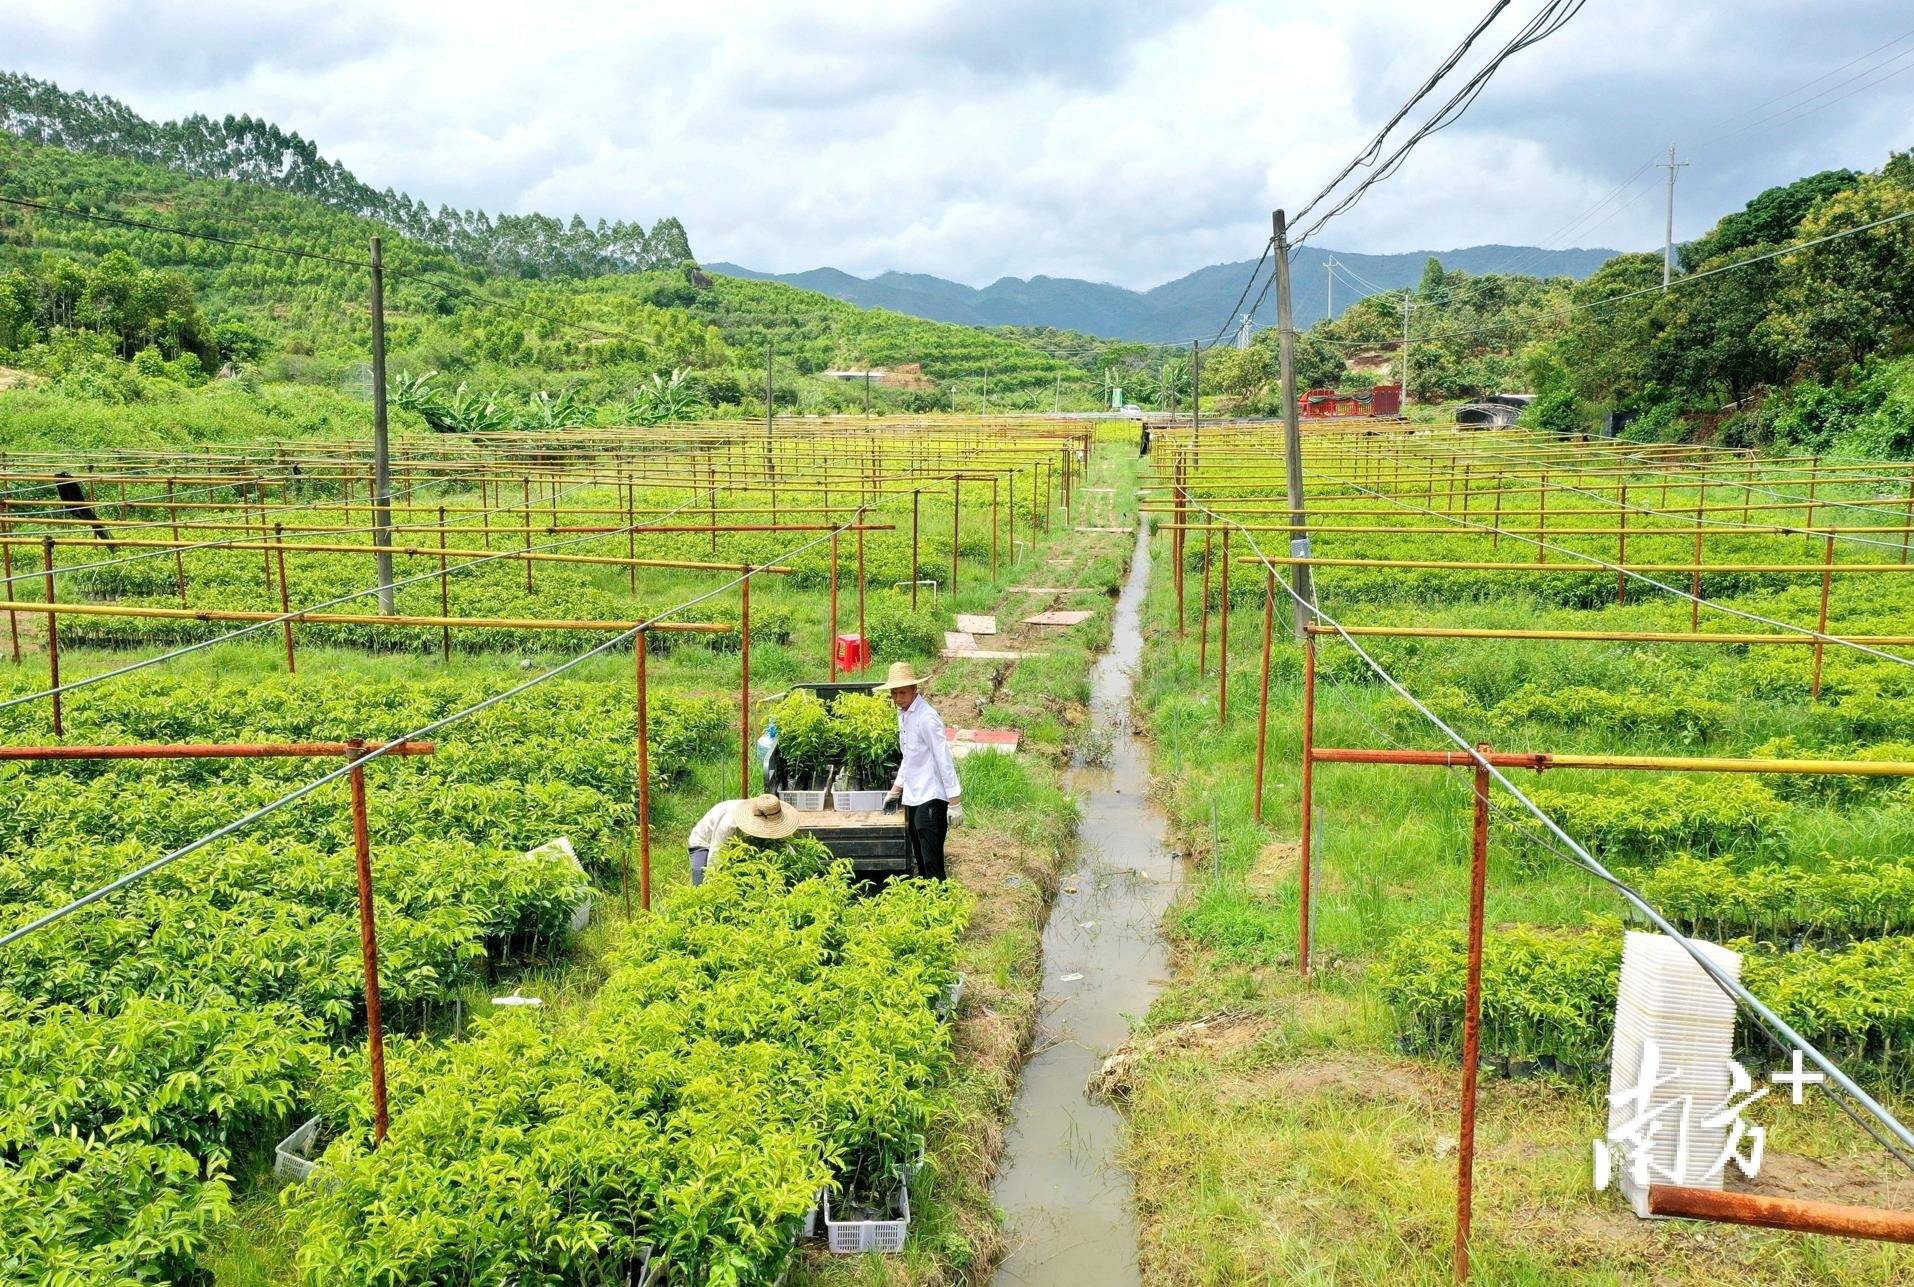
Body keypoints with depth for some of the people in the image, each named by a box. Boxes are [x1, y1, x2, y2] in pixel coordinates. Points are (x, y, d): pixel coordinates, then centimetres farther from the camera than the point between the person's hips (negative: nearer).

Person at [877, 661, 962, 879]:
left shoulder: (926, 718, -17)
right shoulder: (903, 715, 11)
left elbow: (944, 759, -18)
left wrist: (954, 802, -20)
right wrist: (896, 789, 26)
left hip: (931, 798, -9)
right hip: (912, 798, 9)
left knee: (932, 862, -9)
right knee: (920, 858, 14)